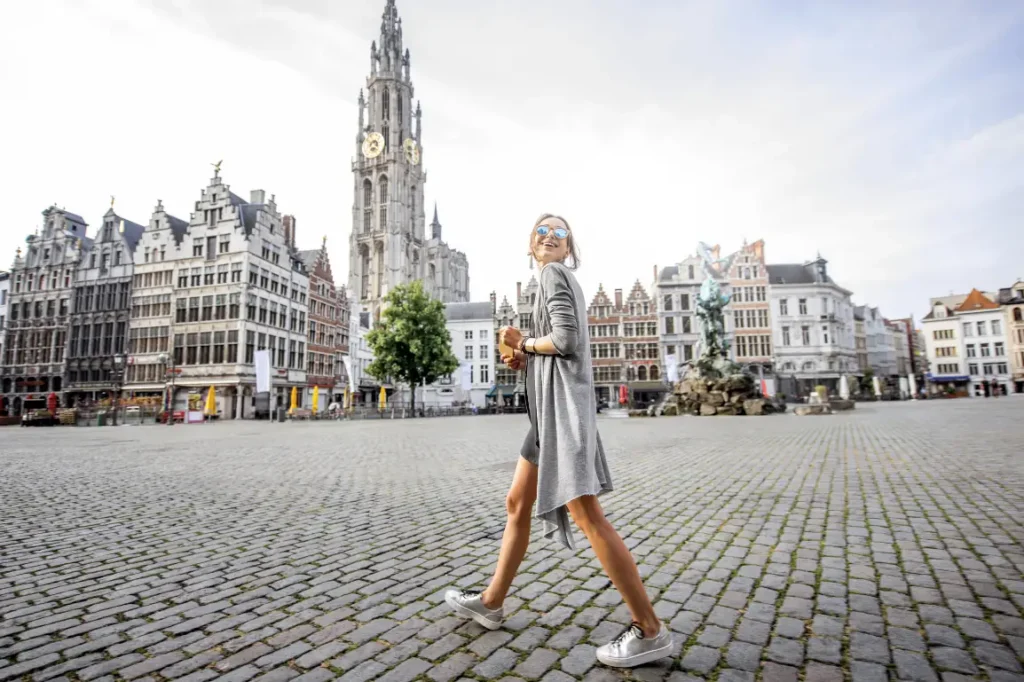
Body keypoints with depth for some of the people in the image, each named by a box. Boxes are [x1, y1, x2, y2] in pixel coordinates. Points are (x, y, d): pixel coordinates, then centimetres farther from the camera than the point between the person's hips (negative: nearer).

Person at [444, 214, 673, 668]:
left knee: (587, 516, -9)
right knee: (517, 504, 14)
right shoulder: (562, 281, 24)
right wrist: (525, 356, 10)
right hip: (549, 408, 10)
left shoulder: (555, 273, -3)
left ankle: (650, 630, 3)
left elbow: (565, 339, -17)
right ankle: (490, 603, 28)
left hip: (564, 405, -10)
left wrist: (523, 343, -1)